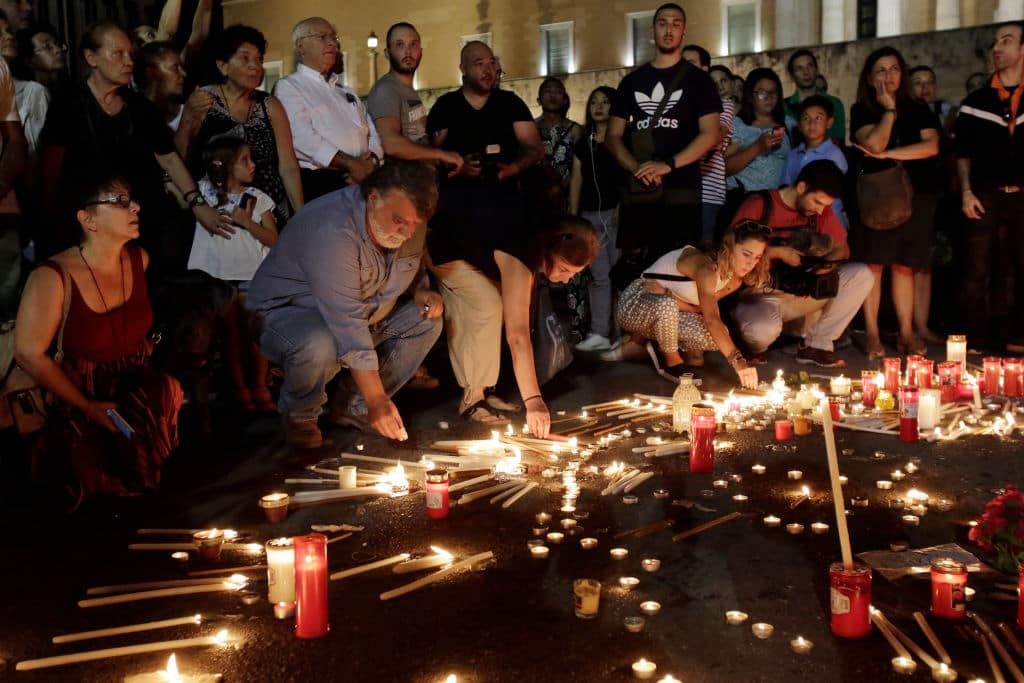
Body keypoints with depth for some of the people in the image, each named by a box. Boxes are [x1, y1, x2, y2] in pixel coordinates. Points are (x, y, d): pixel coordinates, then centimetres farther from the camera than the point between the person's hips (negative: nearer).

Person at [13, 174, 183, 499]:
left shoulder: (140, 259, -1)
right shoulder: (54, 278, -18)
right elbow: (30, 354, -13)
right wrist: (88, 407, -12)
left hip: (146, 396, 5)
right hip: (84, 408, -5)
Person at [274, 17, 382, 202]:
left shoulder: (346, 91, 29)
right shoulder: (288, 87, 6)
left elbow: (372, 134, 20)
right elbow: (303, 138, -10)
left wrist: (371, 159, -3)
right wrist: (351, 164, -16)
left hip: (362, 179, 6)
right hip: (319, 181, -6)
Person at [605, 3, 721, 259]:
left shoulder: (697, 79, 6)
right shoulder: (632, 81, 15)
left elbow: (711, 133, -4)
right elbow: (613, 136, 11)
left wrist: (668, 165, -17)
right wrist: (636, 168, -10)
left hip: (680, 191, -3)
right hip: (637, 190, 3)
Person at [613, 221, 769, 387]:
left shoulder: (735, 281, -1)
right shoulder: (706, 267, -30)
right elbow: (711, 320, -40)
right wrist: (737, 360, -49)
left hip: (665, 315, 8)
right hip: (633, 305, -8)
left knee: (716, 336, -17)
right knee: (667, 304, -43)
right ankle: (671, 359, -11)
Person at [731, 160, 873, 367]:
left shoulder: (821, 210, 6)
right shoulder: (759, 205, -10)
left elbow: (841, 248, 13)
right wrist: (778, 252, -16)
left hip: (803, 293, 6)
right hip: (762, 294, -6)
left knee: (861, 275, -13)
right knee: (763, 330, -40)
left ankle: (816, 343, -6)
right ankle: (755, 346, 2)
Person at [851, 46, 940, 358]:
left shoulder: (920, 111, 13)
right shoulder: (861, 111, 5)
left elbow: (931, 146, -5)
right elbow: (875, 144, -13)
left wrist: (887, 154, -10)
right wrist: (888, 109, -5)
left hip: (916, 195, 2)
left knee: (904, 265, 5)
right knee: (873, 264, -6)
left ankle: (906, 332, 8)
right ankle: (872, 333, -1)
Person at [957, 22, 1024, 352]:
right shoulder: (975, 101, 10)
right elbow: (963, 152, 10)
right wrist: (966, 192, -2)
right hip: (985, 196, 0)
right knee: (978, 271, 0)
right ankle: (977, 341, 6)